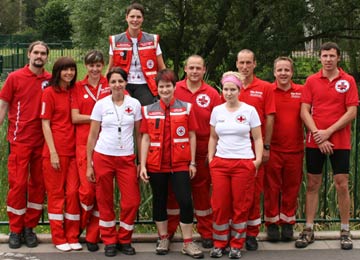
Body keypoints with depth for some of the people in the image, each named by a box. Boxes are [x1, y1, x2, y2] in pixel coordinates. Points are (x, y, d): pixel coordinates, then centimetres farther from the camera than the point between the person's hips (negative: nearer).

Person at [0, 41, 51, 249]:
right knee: (18, 184, -2)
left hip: (42, 141, 3)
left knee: (38, 184, 7)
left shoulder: (50, 80, 4)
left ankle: (30, 227, 19)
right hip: (20, 139, -3)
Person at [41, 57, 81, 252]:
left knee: (73, 192, 4)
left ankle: (73, 237, 14)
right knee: (56, 193, 4)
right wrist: (53, 152, -12)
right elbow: (45, 124, -6)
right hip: (55, 151, -4)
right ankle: (58, 238, 12)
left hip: (73, 150, 4)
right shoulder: (49, 93, -4)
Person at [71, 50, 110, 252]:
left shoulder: (109, 85, 6)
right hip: (84, 143, -1)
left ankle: (93, 235, 13)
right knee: (87, 189, -8)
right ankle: (80, 226, 19)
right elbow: (75, 117, 1)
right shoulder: (78, 87, 7)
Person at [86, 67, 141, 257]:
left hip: (127, 159, 1)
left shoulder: (134, 104, 3)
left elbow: (138, 134, 8)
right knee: (105, 202, 6)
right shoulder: (101, 104, 1)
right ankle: (109, 241, 20)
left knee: (132, 201, -4)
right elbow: (92, 136, 4)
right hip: (103, 157, 0)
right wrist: (89, 164, 0)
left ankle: (124, 240, 16)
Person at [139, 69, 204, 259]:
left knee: (185, 201, -5)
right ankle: (163, 239, 25)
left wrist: (192, 162, -1)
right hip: (156, 165, 1)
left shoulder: (186, 108, 1)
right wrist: (142, 165, -3)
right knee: (159, 201, 11)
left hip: (180, 164, -1)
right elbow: (146, 139, 3)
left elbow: (192, 136, 3)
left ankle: (188, 243, 6)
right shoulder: (148, 111, 3)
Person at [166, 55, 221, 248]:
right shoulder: (175, 90, -1)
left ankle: (206, 233, 20)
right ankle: (168, 231, 23)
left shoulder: (212, 94, 0)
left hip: (202, 152, 0)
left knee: (202, 190, 9)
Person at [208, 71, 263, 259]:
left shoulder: (249, 110, 0)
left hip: (244, 163, -2)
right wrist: (210, 159, 6)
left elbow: (258, 138, 2)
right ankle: (219, 244, 15)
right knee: (220, 205, 2)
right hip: (220, 162, 2)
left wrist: (258, 159, -8)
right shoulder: (217, 111, 7)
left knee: (241, 206, 3)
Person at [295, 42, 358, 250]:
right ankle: (309, 230, 13)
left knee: (342, 184, 0)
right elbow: (305, 111, 0)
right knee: (313, 184, 6)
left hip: (340, 142, -1)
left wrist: (328, 132, -12)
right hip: (314, 142, 2)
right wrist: (317, 134, -11)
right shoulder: (311, 81, 4)